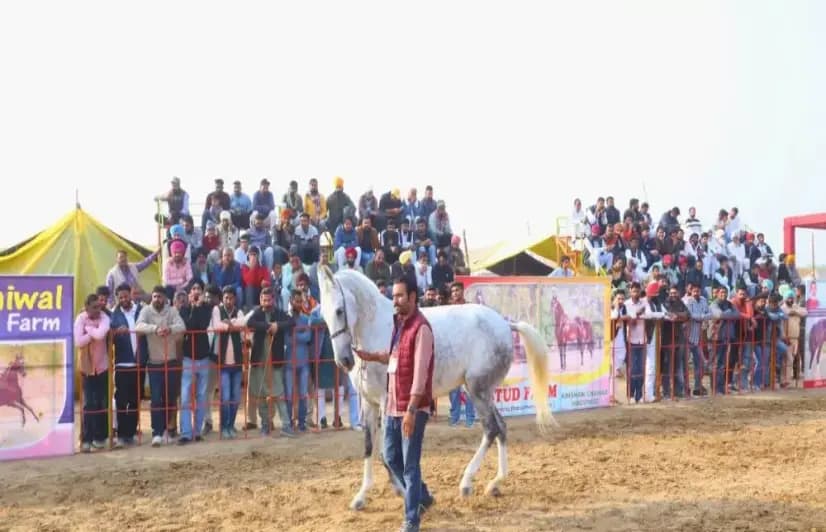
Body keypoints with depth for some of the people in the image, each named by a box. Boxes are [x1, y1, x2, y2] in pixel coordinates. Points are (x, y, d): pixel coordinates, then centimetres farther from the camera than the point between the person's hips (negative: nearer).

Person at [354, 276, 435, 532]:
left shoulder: (421, 328, -17)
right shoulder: (399, 323, 11)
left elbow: (420, 372, -21)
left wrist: (411, 409, -24)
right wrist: (374, 357, 8)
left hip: (412, 407, -9)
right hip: (393, 405, 9)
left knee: (410, 464, -2)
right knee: (391, 457, 18)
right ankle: (422, 496, 37)